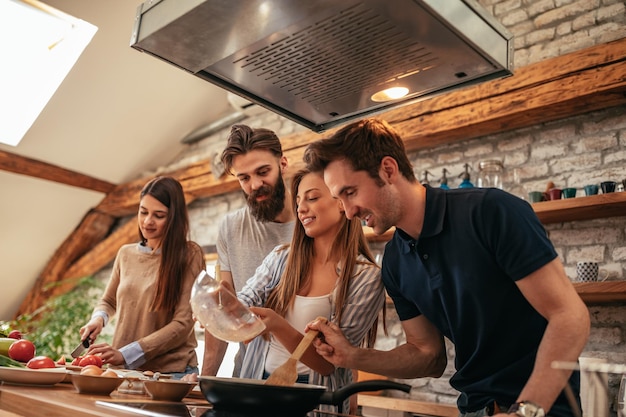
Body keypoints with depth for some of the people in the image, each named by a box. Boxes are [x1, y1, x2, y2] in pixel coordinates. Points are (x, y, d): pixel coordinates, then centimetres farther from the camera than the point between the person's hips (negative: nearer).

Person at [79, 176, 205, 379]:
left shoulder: (190, 255, -4)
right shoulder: (126, 253, 9)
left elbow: (182, 324, -9)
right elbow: (108, 301, 24)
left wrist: (125, 354, -16)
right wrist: (99, 318, 2)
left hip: (171, 371, -4)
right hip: (123, 370, 4)